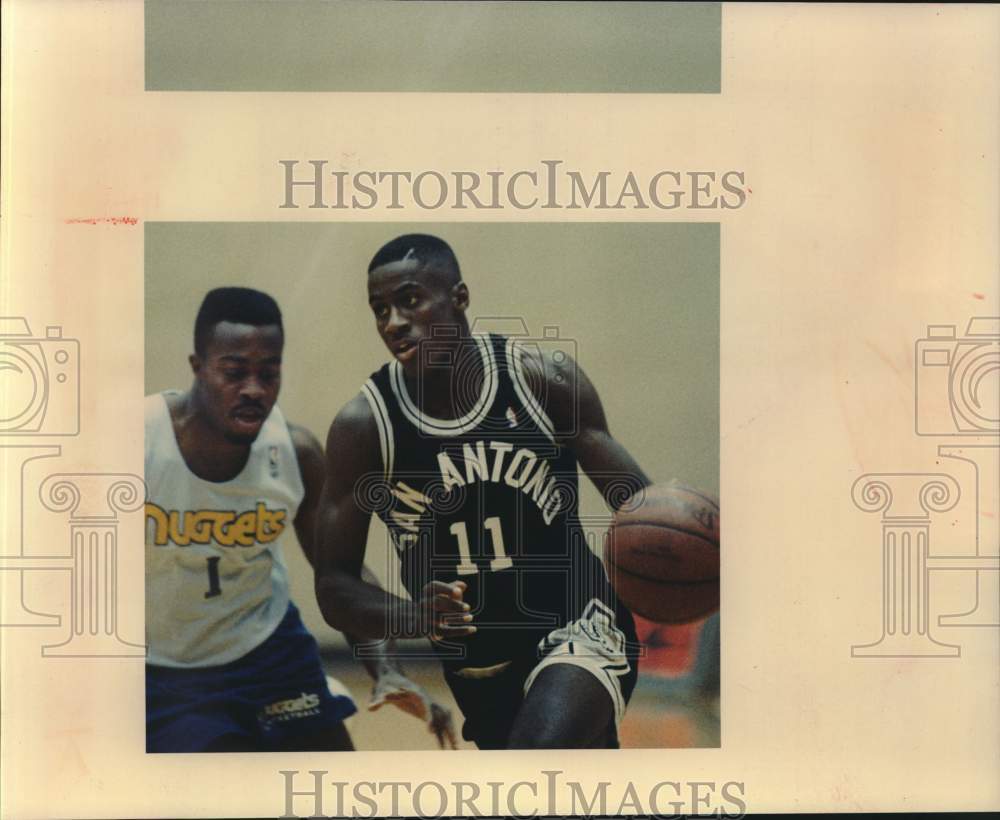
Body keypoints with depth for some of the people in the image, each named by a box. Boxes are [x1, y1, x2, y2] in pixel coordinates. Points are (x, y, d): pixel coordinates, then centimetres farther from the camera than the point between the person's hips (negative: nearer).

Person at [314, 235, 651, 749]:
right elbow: (334, 588, -9)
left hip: (577, 629, -2)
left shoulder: (544, 377, -11)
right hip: (475, 665, 3)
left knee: (540, 751, -31)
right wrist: (414, 617, -29)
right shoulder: (361, 426, -11)